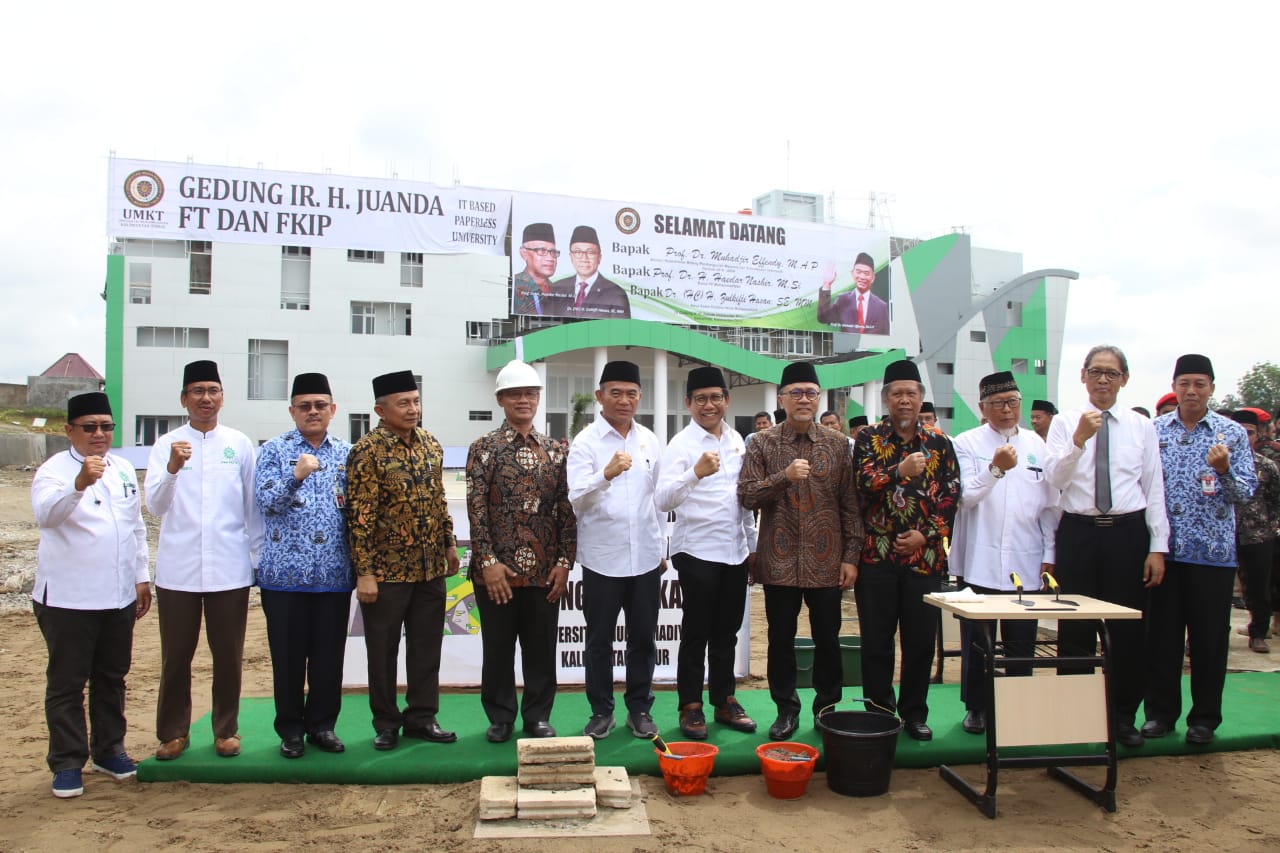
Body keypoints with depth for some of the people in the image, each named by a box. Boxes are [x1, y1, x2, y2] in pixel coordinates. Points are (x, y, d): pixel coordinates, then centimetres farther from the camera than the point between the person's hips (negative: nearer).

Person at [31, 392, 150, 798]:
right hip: (68, 598, -5)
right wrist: (80, 483, -46)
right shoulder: (54, 470, -8)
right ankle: (67, 763, 16)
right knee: (66, 683, 6)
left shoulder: (123, 469, 10)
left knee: (112, 677, 15)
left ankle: (109, 749, 29)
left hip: (119, 595, 6)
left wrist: (142, 577, 13)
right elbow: (46, 515, -29)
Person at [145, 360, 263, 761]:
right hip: (177, 569, 0)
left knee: (228, 655, 8)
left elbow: (251, 506, 8)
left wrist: (260, 557, 7)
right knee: (176, 655, 9)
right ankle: (173, 731, 25)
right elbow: (155, 506, -6)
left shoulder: (239, 444, 4)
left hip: (229, 569, 0)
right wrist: (172, 468, -23)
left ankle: (226, 730, 23)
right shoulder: (166, 444, 3)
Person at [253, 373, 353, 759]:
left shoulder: (346, 454, 11)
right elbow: (266, 500, -10)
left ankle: (322, 724, 23)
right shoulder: (275, 450, 2)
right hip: (286, 573, -2)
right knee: (288, 656, 6)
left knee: (329, 655, 8)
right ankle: (290, 729, 21)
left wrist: (350, 502, -6)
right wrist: (295, 476, -26)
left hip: (334, 574, 2)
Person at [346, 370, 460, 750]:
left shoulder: (430, 444, 7)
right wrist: (364, 572, -17)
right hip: (387, 569, -5)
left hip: (431, 568, 6)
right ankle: (386, 723, 23)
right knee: (383, 649, 8)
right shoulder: (368, 450, -12)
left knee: (427, 646, 13)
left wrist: (450, 544, 14)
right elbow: (360, 515, -15)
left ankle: (422, 716, 26)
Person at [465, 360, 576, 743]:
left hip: (545, 570, 2)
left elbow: (567, 509, 6)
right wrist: (488, 561, -12)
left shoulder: (556, 450, 7)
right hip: (497, 569, -2)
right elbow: (476, 509, -6)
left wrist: (564, 561, -1)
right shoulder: (484, 448, 0)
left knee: (542, 649, 10)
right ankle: (500, 717, 25)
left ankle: (538, 716, 25)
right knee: (498, 648, 9)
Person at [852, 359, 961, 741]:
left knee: (921, 641, 8)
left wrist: (926, 535, -8)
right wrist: (899, 471, -31)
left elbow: (951, 495, 4)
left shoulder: (939, 444, 8)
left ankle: (914, 714, 23)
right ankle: (880, 714, 19)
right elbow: (865, 483, -13)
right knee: (876, 642, 6)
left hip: (925, 556, 2)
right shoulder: (869, 439, 3)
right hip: (877, 556, -1)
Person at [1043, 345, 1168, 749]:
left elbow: (1154, 489, 4)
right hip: (1078, 533, -1)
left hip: (1128, 533, 1)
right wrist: (1079, 439, -23)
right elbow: (1053, 479, -10)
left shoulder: (1142, 426, 6)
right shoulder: (1064, 423, 2)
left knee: (1129, 630, 8)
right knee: (1075, 630, 6)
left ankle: (1124, 716, 24)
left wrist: (1158, 547, 0)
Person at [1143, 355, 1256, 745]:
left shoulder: (1232, 433, 2)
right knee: (1161, 635, 7)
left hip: (1213, 551, -1)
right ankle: (1160, 711, 19)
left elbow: (1246, 492, -2)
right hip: (1163, 549, 1)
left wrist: (1224, 470, -22)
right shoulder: (1154, 430, 5)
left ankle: (1205, 717, 20)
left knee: (1209, 638, 6)